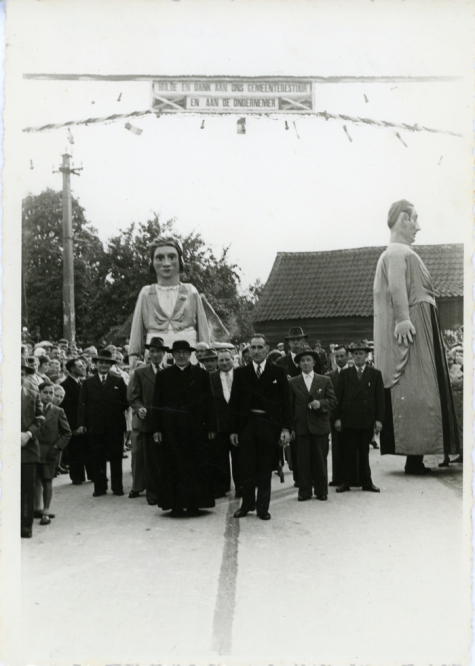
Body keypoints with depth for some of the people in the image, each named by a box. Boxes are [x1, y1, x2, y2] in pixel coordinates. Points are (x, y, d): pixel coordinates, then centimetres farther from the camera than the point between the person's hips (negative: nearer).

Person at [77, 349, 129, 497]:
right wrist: (81, 423, -4)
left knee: (116, 458, 4)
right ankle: (100, 487, 11)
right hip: (95, 427, 0)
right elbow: (82, 404, 5)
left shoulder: (118, 382, 10)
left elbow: (126, 402, 9)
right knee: (98, 458, 3)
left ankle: (117, 487, 11)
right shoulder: (88, 383, 11)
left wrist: (116, 411, -4)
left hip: (115, 426, 0)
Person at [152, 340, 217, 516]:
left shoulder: (202, 374, 7)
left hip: (196, 429, 0)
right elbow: (157, 403, 6)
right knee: (173, 467, 1)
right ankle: (175, 505, 7)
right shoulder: (163, 376, 8)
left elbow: (209, 402, 5)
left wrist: (211, 427, 0)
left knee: (195, 467, 2)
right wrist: (157, 428, -1)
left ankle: (194, 504, 10)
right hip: (171, 429, 0)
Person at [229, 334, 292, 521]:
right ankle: (247, 504, 19)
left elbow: (285, 402, 2)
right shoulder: (240, 373, 6)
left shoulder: (278, 372, 3)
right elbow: (234, 403, 6)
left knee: (265, 469, 6)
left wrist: (286, 428, -6)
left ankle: (262, 507, 17)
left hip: (269, 425, -1)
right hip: (247, 424, 1)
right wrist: (233, 429, 1)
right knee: (246, 467, 3)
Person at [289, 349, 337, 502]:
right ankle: (304, 492, 9)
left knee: (320, 459, 3)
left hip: (320, 426, 0)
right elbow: (290, 406, 6)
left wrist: (320, 403, -15)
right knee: (303, 460, 1)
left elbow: (333, 401, 5)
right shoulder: (293, 382, 8)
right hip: (301, 426, 0)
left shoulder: (325, 381, 9)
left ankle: (321, 491, 14)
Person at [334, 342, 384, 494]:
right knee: (348, 452, 2)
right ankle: (345, 482, 8)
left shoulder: (375, 374, 7)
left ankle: (366, 482, 15)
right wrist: (338, 418, -3)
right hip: (348, 419, 0)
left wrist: (379, 419, -3)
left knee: (364, 452, 7)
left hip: (367, 420, 0)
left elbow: (380, 398, 4)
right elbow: (338, 397, 5)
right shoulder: (345, 374, 8)